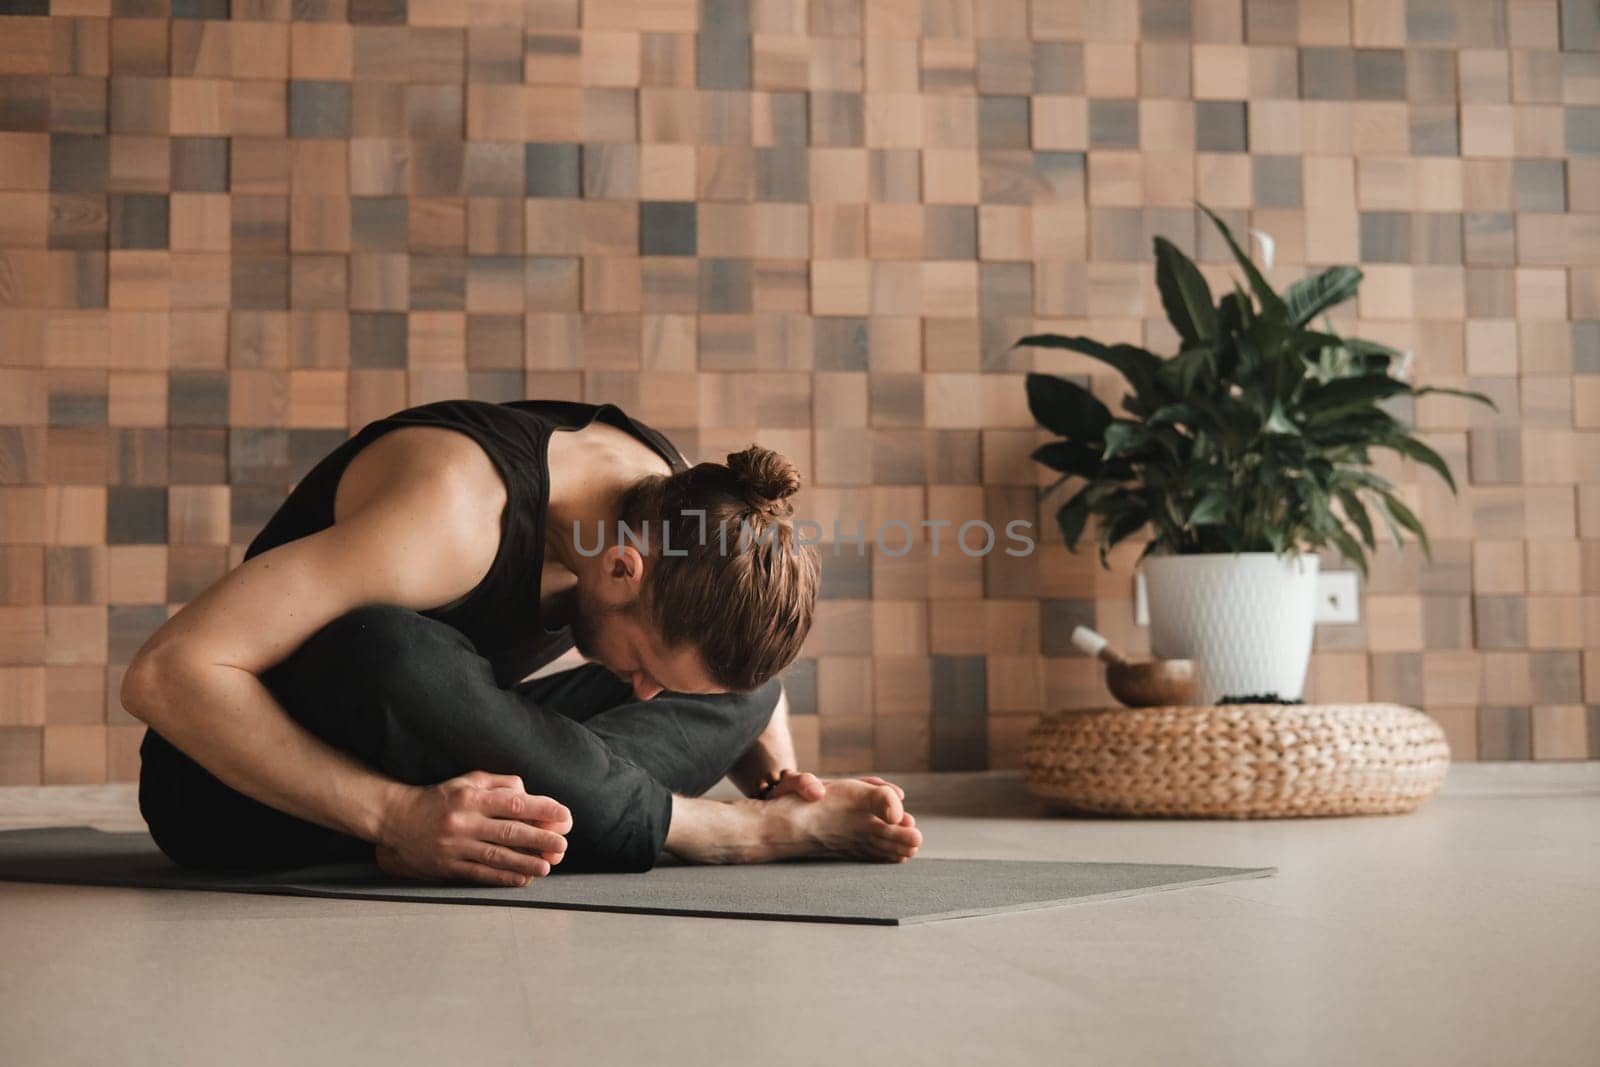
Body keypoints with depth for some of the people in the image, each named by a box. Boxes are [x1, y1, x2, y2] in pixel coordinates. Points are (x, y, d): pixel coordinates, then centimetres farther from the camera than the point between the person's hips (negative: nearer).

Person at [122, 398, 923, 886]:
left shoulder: (685, 498, -11)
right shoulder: (461, 511, -32)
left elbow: (743, 676, 11)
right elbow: (164, 673, -35)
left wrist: (784, 783, -8)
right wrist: (396, 814, -42)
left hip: (426, 767, 6)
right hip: (248, 782, -6)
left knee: (745, 690, 0)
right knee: (386, 655, -40)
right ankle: (728, 832, -25)